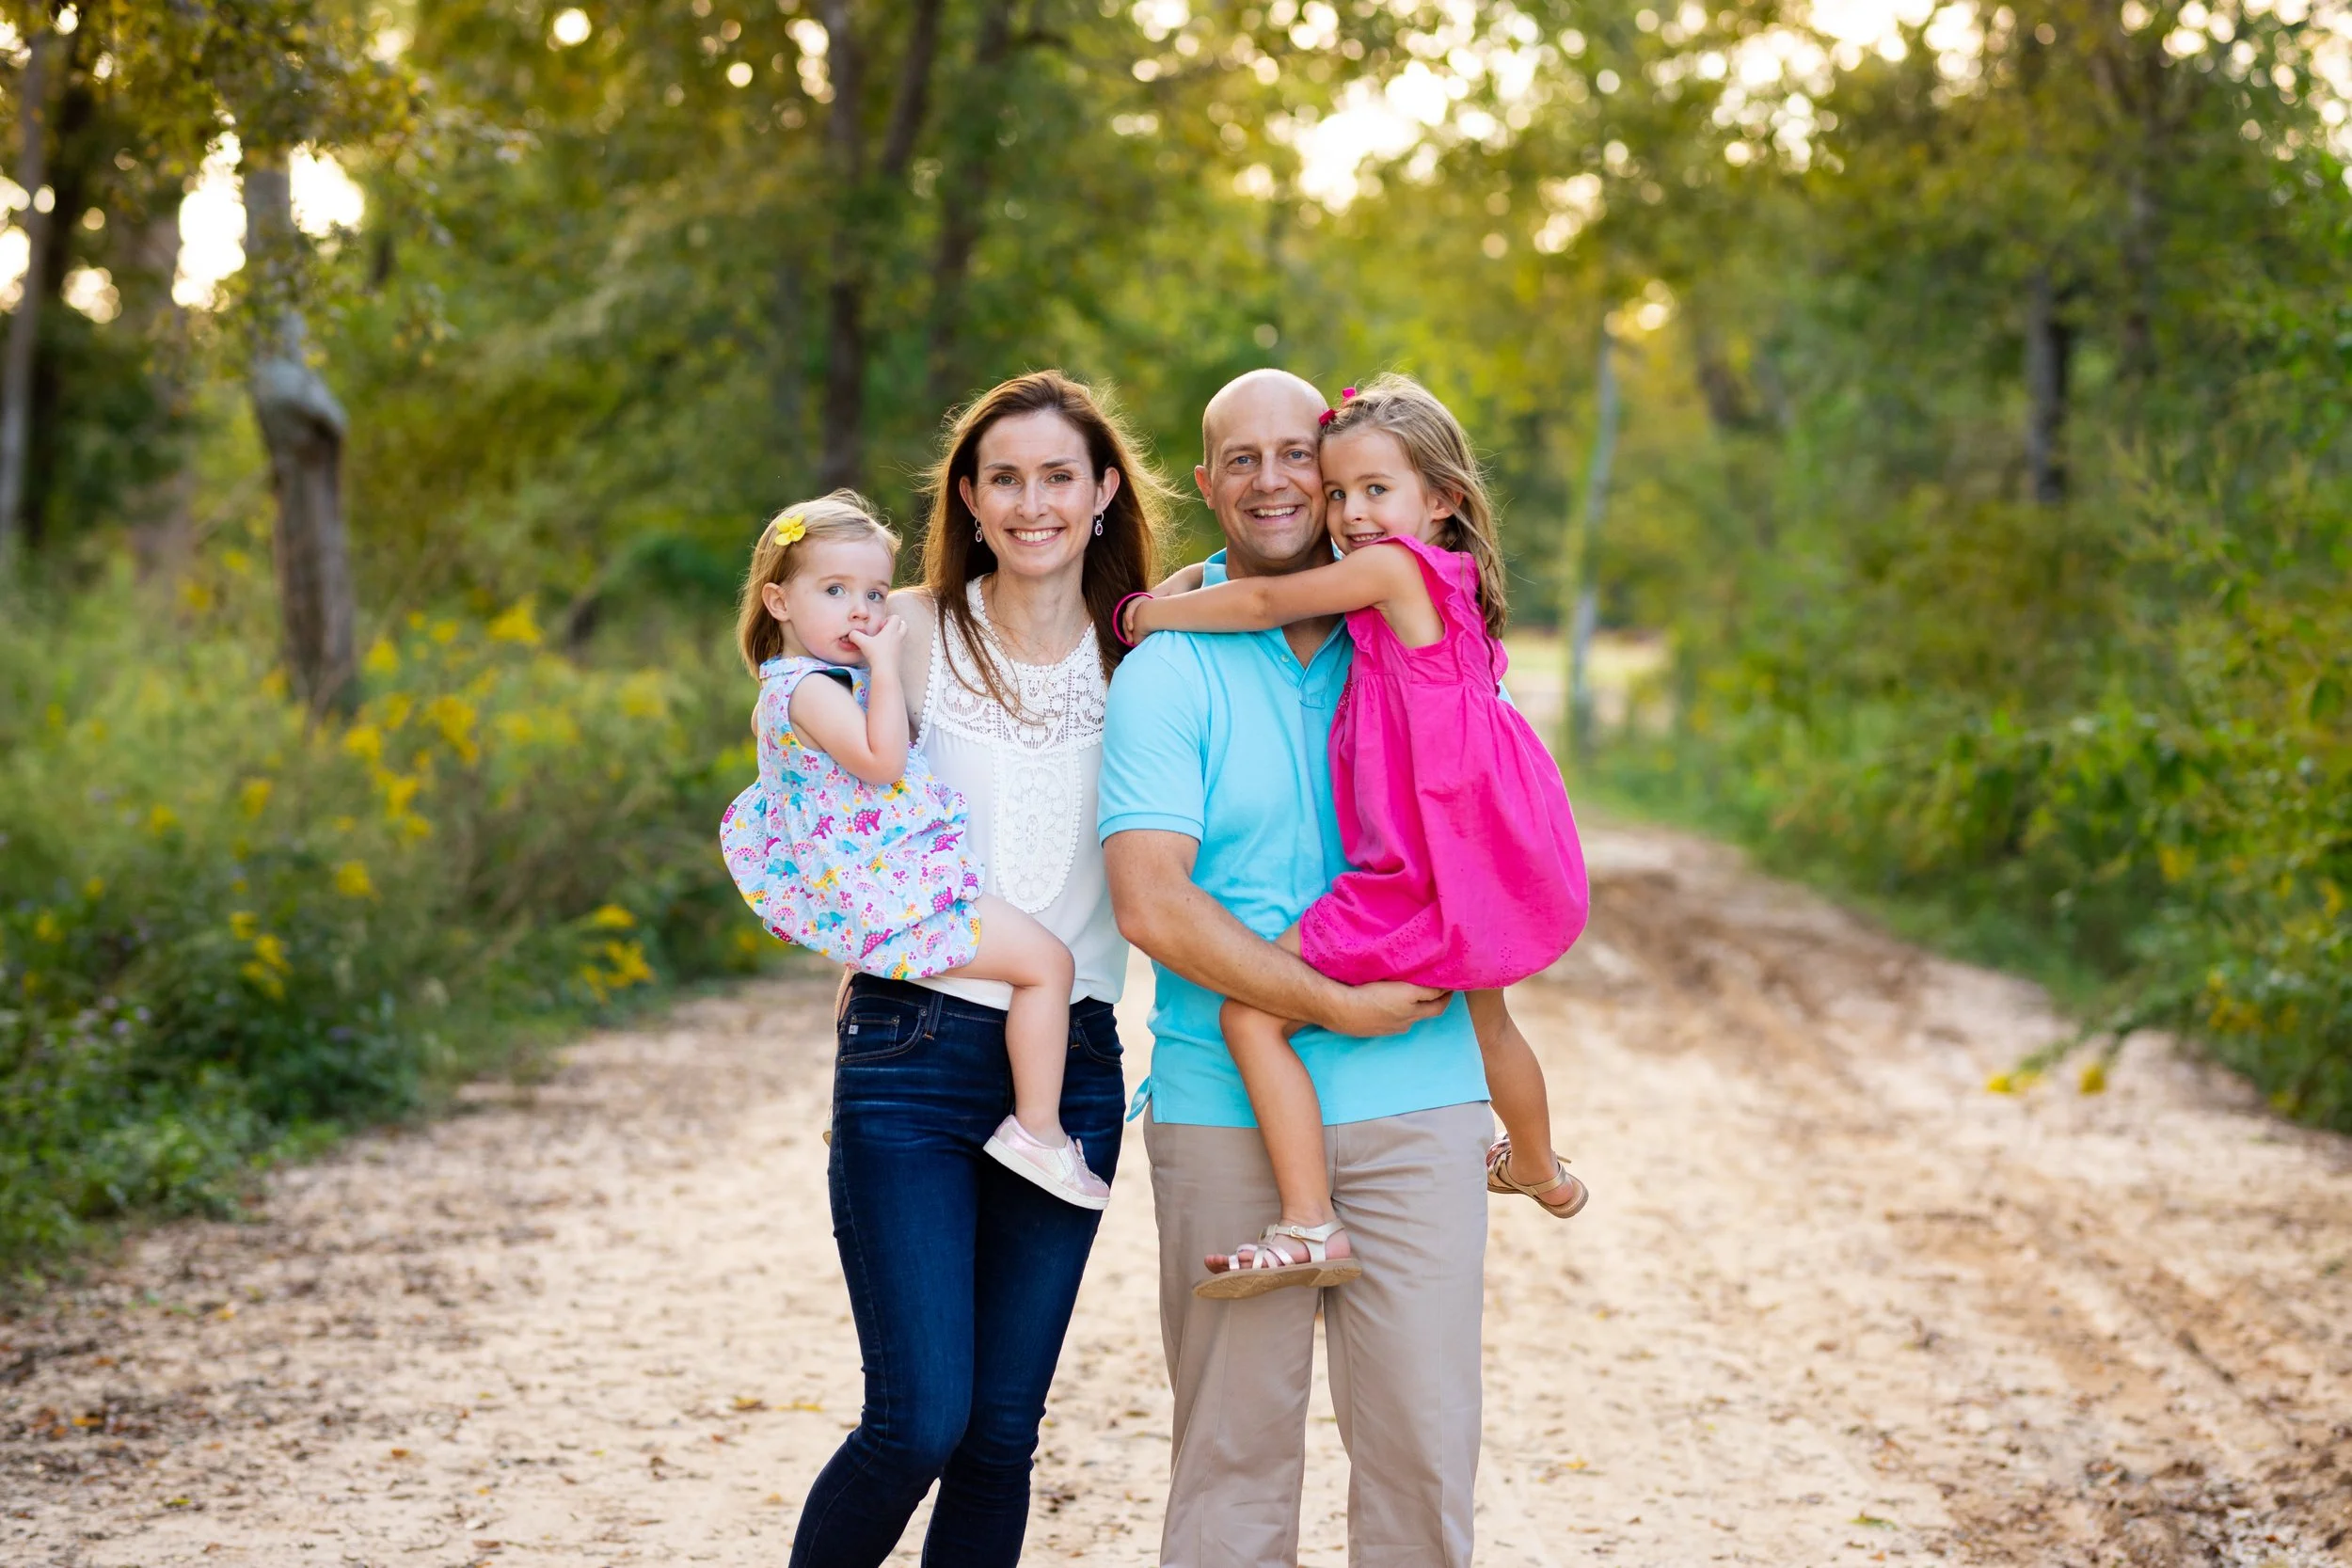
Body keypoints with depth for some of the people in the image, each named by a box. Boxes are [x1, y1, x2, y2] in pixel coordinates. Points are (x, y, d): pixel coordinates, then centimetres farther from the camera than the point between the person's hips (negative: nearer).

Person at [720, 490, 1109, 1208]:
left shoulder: (787, 690, 17)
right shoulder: (809, 689, -16)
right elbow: (882, 761, -28)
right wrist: (885, 668, -23)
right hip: (893, 897, -11)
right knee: (1046, 960, -13)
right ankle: (1038, 1129, -9)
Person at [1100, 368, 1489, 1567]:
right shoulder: (1167, 672, -2)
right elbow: (1152, 904, -12)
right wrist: (1338, 1005, -14)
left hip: (1418, 1104, 3)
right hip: (1225, 1111, -3)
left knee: (1424, 1434, 1)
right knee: (1234, 1445, 3)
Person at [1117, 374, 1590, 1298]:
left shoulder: (1391, 567, -11)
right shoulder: (1450, 582, 14)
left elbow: (1266, 603, -9)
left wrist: (1144, 613, 3)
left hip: (1423, 885, -10)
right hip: (1490, 868, 10)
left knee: (1250, 1011, -11)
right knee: (1485, 1021, 37)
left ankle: (1308, 1226, -15)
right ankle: (1539, 1170, 62)